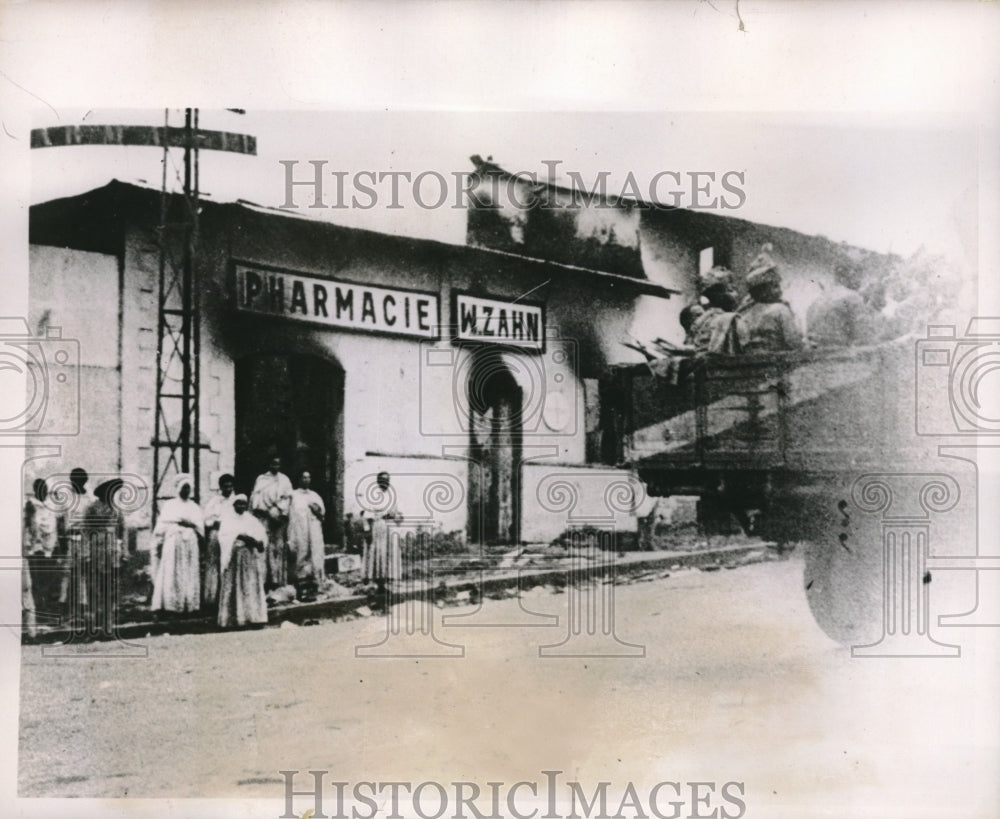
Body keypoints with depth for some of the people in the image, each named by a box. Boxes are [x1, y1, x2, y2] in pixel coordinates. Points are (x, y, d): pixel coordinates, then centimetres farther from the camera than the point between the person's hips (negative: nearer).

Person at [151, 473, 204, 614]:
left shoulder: (195, 507, 15)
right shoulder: (169, 505, 10)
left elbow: (200, 527, 7)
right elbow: (161, 526, 4)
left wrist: (189, 523, -11)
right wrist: (158, 544, -4)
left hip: (190, 544, 2)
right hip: (172, 543, -2)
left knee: (189, 575, -3)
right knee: (170, 574, -8)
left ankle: (189, 605, -3)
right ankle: (169, 605, -9)